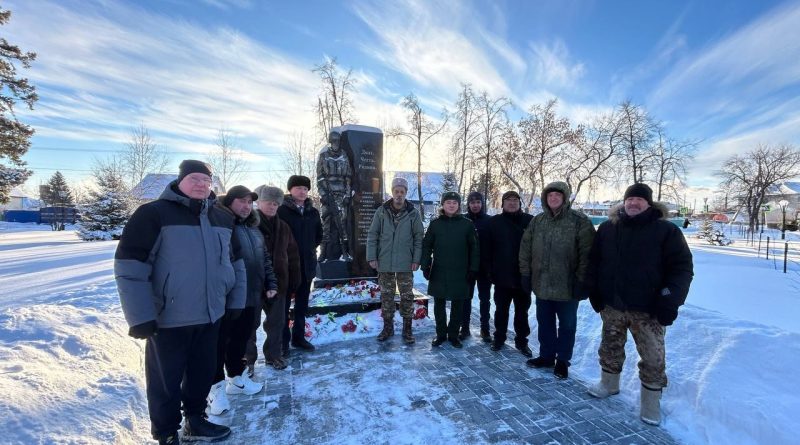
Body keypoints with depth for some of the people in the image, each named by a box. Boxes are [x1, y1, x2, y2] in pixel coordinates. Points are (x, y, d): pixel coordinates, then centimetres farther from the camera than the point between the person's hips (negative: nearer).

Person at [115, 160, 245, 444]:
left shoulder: (222, 219, 8)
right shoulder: (153, 213, -11)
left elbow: (236, 262, 15)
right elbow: (129, 266, -14)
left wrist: (235, 301, 12)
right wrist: (140, 316, -17)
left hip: (210, 316, 6)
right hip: (168, 318, -5)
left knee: (203, 373, 19)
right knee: (166, 380, 11)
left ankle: (195, 421, 41)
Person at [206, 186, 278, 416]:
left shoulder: (254, 230, 14)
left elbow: (265, 260, 20)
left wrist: (271, 284, 13)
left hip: (250, 297, 8)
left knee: (241, 340, 19)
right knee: (220, 343, 5)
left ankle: (237, 378, 35)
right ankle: (217, 387, 18)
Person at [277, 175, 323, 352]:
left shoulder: (313, 212, 8)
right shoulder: (282, 210, -8)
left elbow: (319, 235, 20)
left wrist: (310, 249, 11)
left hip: (307, 263, 5)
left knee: (302, 303, 14)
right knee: (284, 303, 3)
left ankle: (299, 336, 27)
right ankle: (283, 341, 14)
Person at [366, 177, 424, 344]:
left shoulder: (413, 213, -2)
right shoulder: (381, 211, 0)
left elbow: (419, 237, 0)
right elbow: (372, 235, 2)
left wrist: (416, 259, -6)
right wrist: (372, 257, -4)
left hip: (405, 263, -1)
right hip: (384, 262, 1)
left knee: (407, 297, 6)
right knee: (386, 296, 12)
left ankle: (407, 329, 21)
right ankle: (387, 327, 27)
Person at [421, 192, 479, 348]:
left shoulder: (467, 224, 0)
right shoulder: (435, 224, 2)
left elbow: (474, 248, 2)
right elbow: (426, 246, 4)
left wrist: (473, 269, -3)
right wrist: (425, 266, -3)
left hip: (460, 273, -1)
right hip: (439, 272, 1)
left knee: (457, 306, 8)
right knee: (439, 304, 10)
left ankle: (453, 334, 23)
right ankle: (441, 334, 24)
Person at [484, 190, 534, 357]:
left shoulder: (529, 221, -2)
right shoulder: (494, 222, -1)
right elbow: (487, 249, -1)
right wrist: (490, 271, -5)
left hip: (523, 276, 0)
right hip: (502, 276, 0)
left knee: (522, 311, 14)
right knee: (501, 310, 14)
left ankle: (522, 340, 28)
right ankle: (499, 337, 30)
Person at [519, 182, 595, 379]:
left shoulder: (579, 221, -9)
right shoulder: (536, 221, 5)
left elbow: (587, 253, -12)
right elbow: (525, 249, 8)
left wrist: (582, 280, -14)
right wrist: (526, 274, 5)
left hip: (568, 285, -4)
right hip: (541, 284, 4)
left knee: (567, 325, 12)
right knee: (544, 322, 17)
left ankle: (562, 360, 29)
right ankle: (546, 356, 34)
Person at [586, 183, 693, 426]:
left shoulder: (666, 230, -6)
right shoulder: (607, 228, 3)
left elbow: (682, 267, -7)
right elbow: (594, 261, 9)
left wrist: (670, 300, -17)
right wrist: (594, 292, 4)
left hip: (648, 308, -3)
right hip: (612, 304, 3)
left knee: (653, 357, 5)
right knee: (611, 347, 18)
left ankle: (651, 401, 24)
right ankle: (609, 383, 39)